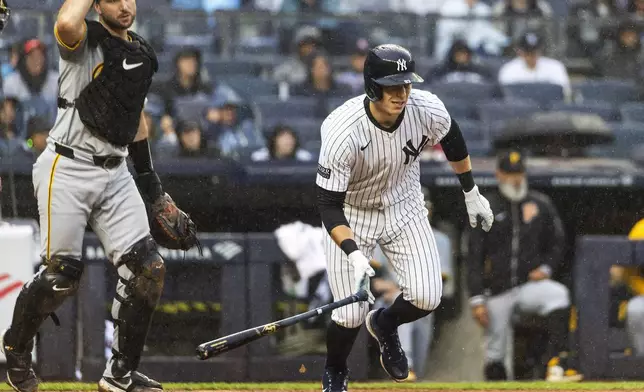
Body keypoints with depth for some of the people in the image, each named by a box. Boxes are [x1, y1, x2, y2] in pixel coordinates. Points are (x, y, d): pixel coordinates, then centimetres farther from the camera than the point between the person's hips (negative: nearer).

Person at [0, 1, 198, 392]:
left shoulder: (143, 52, 14)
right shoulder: (86, 41, -9)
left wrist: (150, 180, 24)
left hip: (115, 174, 7)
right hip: (67, 169, -7)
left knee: (148, 268, -4)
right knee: (61, 276, -6)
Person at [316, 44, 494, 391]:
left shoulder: (426, 110, -23)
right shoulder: (342, 132, -34)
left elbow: (452, 139, 3)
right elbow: (329, 205, -28)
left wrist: (472, 194, 12)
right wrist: (355, 255, -41)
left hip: (404, 206, 3)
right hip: (351, 215, -3)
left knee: (426, 297, -11)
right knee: (351, 314, -9)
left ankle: (384, 324, 26)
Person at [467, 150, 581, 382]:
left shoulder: (541, 204, 8)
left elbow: (557, 243, 17)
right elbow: (474, 258, 2)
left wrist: (546, 268, -4)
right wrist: (477, 300, -6)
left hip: (531, 283, 0)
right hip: (497, 292, 0)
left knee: (558, 294, -32)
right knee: (495, 353, -2)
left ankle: (558, 363, -41)